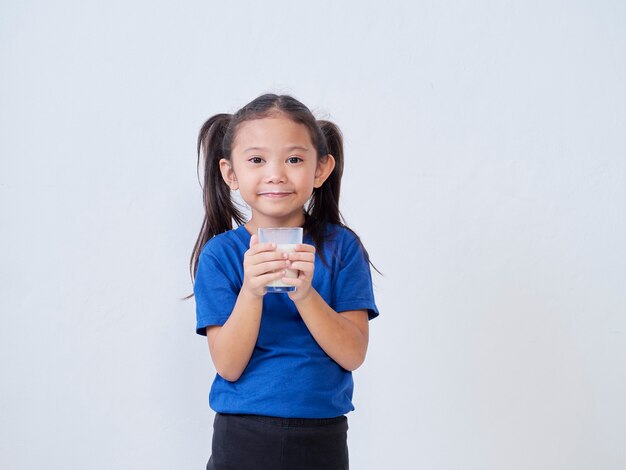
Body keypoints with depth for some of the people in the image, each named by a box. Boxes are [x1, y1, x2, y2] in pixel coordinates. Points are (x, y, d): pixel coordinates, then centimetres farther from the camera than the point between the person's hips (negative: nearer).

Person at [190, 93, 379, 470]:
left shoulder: (341, 246, -4)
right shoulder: (220, 253, -5)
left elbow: (354, 354, -9)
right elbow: (228, 366, -11)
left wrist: (304, 294, -23)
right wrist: (251, 291, -25)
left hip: (322, 438, 1)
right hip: (241, 437, -1)